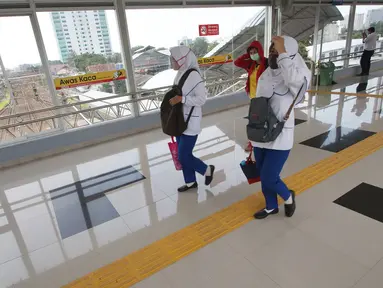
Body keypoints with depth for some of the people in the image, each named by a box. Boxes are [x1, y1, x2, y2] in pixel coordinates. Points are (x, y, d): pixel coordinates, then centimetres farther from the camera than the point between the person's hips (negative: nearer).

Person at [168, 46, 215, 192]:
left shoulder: (193, 75, -18)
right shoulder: (180, 74, 8)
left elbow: (201, 99, -21)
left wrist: (181, 99, -25)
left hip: (190, 122, -9)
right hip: (180, 121, 9)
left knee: (184, 156, -3)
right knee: (183, 154, 15)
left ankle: (207, 170, 22)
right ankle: (190, 182, 32)